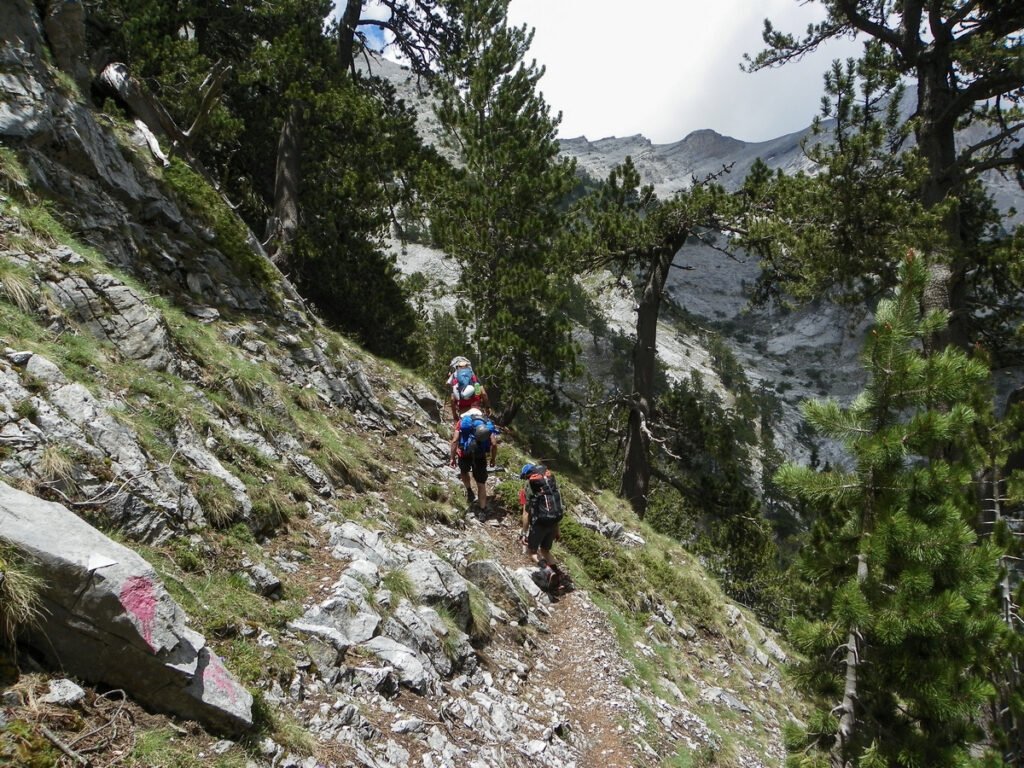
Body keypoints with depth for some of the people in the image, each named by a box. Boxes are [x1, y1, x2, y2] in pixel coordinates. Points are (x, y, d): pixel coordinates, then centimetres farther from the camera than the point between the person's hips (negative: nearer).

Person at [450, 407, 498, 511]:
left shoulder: (463, 420, 17)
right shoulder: (487, 422, 19)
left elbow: (454, 441, 4)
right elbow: (494, 444, 7)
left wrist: (452, 458, 10)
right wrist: (493, 459, 20)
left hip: (465, 452, 0)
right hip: (481, 454, 0)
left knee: (464, 471, 32)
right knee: (481, 483, 12)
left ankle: (469, 491, 17)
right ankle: (482, 509, 15)